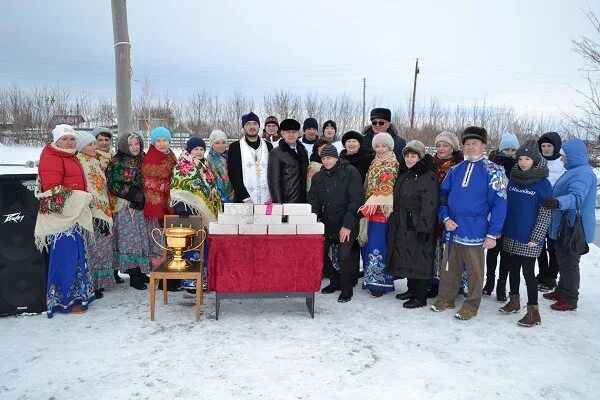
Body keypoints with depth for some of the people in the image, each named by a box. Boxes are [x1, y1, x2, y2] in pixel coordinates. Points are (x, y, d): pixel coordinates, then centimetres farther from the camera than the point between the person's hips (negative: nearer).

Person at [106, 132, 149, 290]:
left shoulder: (142, 160, 13)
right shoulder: (116, 162, -3)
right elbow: (111, 184, -9)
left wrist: (141, 195, 4)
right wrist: (131, 194, -13)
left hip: (139, 206, 5)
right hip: (124, 206, -5)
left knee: (140, 238, 4)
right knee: (128, 238, -5)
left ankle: (141, 273, 11)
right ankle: (135, 277, 0)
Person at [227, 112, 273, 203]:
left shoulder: (268, 146, 12)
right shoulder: (235, 147, 3)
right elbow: (234, 176, -3)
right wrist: (246, 198, -12)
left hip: (267, 201, 2)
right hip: (244, 202, -2)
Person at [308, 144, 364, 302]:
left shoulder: (350, 172, -9)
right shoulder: (318, 177, 8)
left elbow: (356, 200, -13)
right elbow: (313, 201, 6)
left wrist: (347, 225, -17)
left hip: (347, 225, -6)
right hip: (327, 224, 6)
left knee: (344, 256, -15)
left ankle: (347, 289, 11)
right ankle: (335, 281, 27)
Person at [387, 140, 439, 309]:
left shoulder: (428, 177, -13)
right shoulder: (403, 174, 15)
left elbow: (429, 206, -18)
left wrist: (424, 228, -21)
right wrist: (394, 221, 19)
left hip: (418, 228, -8)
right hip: (402, 226, 9)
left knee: (419, 261, -3)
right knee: (407, 259, 15)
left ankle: (420, 297, 7)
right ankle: (412, 290, 28)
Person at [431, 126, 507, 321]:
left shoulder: (492, 171, -6)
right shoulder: (455, 170, 9)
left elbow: (499, 203, -10)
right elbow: (443, 195, 14)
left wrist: (492, 233, -14)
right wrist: (445, 218, -2)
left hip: (475, 231, -5)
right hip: (453, 229, 5)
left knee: (474, 271, 8)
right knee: (449, 267, 15)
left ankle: (471, 305, 23)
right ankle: (445, 298, 31)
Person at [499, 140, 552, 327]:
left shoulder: (543, 184, -9)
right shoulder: (513, 179, 5)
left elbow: (545, 214, -9)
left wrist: (535, 238, -12)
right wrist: (500, 228, 9)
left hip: (528, 240, -5)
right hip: (510, 236, 5)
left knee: (528, 272, -1)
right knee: (513, 269, 15)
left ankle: (533, 311, 10)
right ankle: (514, 301, 31)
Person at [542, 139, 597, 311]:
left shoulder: (583, 173, -20)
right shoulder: (574, 171, 14)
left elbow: (576, 197, -36)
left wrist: (558, 202, -52)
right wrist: (553, 201, 33)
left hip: (574, 228, -11)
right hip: (565, 226, 11)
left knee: (569, 263, -2)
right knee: (562, 260, 20)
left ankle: (569, 300, 8)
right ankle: (562, 290, 34)